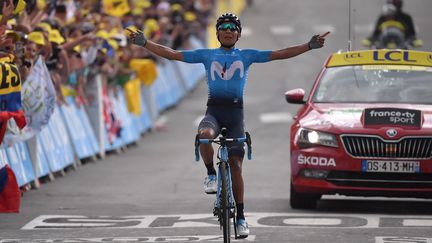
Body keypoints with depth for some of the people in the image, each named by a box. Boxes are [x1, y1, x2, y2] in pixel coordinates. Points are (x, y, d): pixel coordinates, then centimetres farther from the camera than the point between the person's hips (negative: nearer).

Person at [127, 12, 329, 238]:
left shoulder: (246, 55, 12)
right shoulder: (207, 55, 13)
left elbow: (279, 54, 8)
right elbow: (172, 54, 10)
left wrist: (309, 46, -1)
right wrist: (144, 43, 2)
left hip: (235, 112, 0)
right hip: (213, 111, 0)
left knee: (235, 166, -3)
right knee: (204, 136, -36)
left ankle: (240, 217, 5)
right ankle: (211, 174, -10)